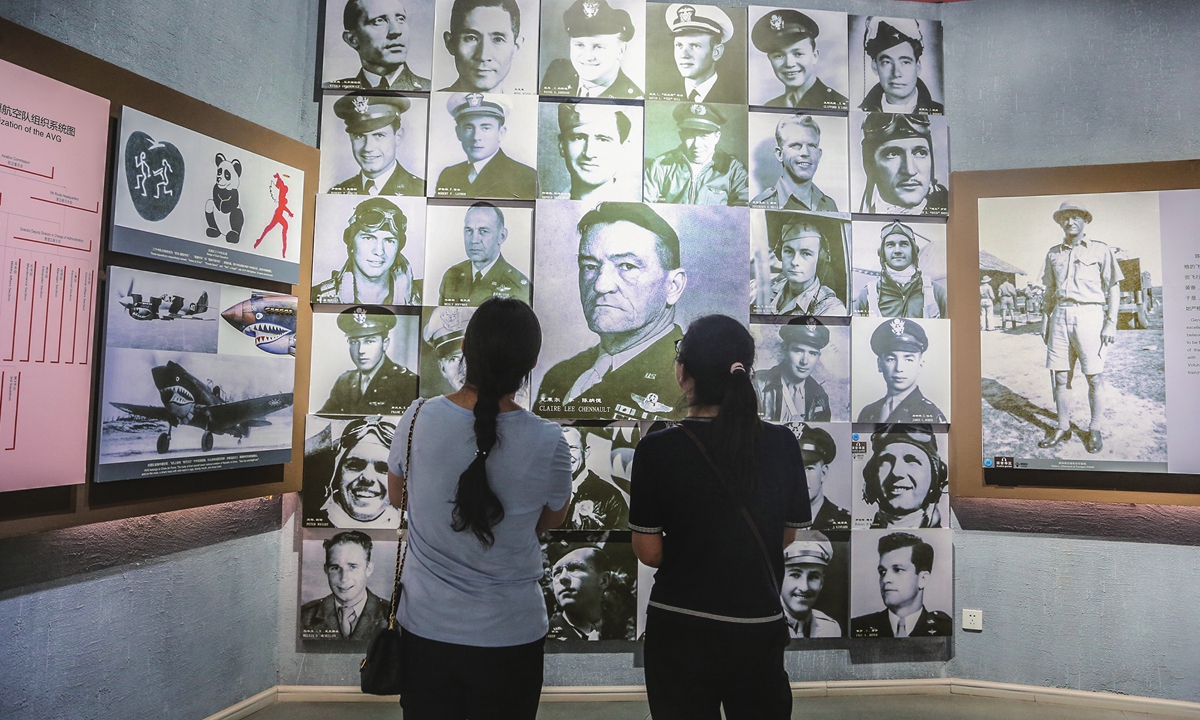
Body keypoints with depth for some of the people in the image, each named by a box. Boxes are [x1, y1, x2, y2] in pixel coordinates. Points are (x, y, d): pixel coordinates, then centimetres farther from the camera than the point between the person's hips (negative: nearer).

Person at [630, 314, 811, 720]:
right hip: (759, 629, 2)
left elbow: (648, 552, -10)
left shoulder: (657, 449, -16)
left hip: (680, 630, -2)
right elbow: (787, 536, 3)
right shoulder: (782, 444, -8)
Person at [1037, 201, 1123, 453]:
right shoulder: (1053, 253, 16)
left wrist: (1111, 323, -6)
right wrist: (1045, 320, 13)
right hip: (1060, 315, 4)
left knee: (1094, 376, -1)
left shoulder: (1100, 250, 5)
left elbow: (1113, 289, 3)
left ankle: (1095, 430, 10)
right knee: (1059, 375, 4)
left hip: (1089, 315, -4)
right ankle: (1063, 428, 12)